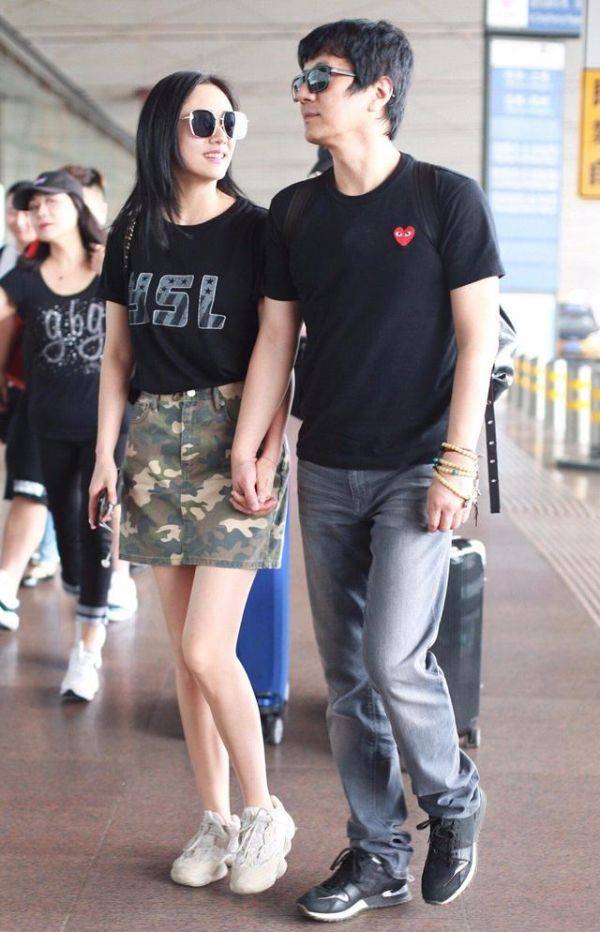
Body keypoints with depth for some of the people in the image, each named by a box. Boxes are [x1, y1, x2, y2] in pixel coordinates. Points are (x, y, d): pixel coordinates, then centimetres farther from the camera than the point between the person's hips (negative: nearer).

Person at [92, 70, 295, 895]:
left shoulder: (254, 229, -2)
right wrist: (106, 451, 6)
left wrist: (270, 451, -15)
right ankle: (216, 820, 21)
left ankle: (264, 811, 10)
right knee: (185, 652, 8)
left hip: (234, 440, -4)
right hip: (157, 442, 5)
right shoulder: (132, 233, 9)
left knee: (207, 651, -11)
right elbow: (117, 353, 13)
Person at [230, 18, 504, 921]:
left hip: (415, 468, -5)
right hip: (326, 470, 5)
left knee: (396, 658, -13)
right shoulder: (295, 211, 9)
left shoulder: (448, 198, -5)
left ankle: (455, 799, 16)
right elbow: (276, 338, 11)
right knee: (348, 676, 8)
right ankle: (378, 854, 21)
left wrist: (458, 461, -13)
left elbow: (478, 336, -7)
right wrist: (245, 449, 4)